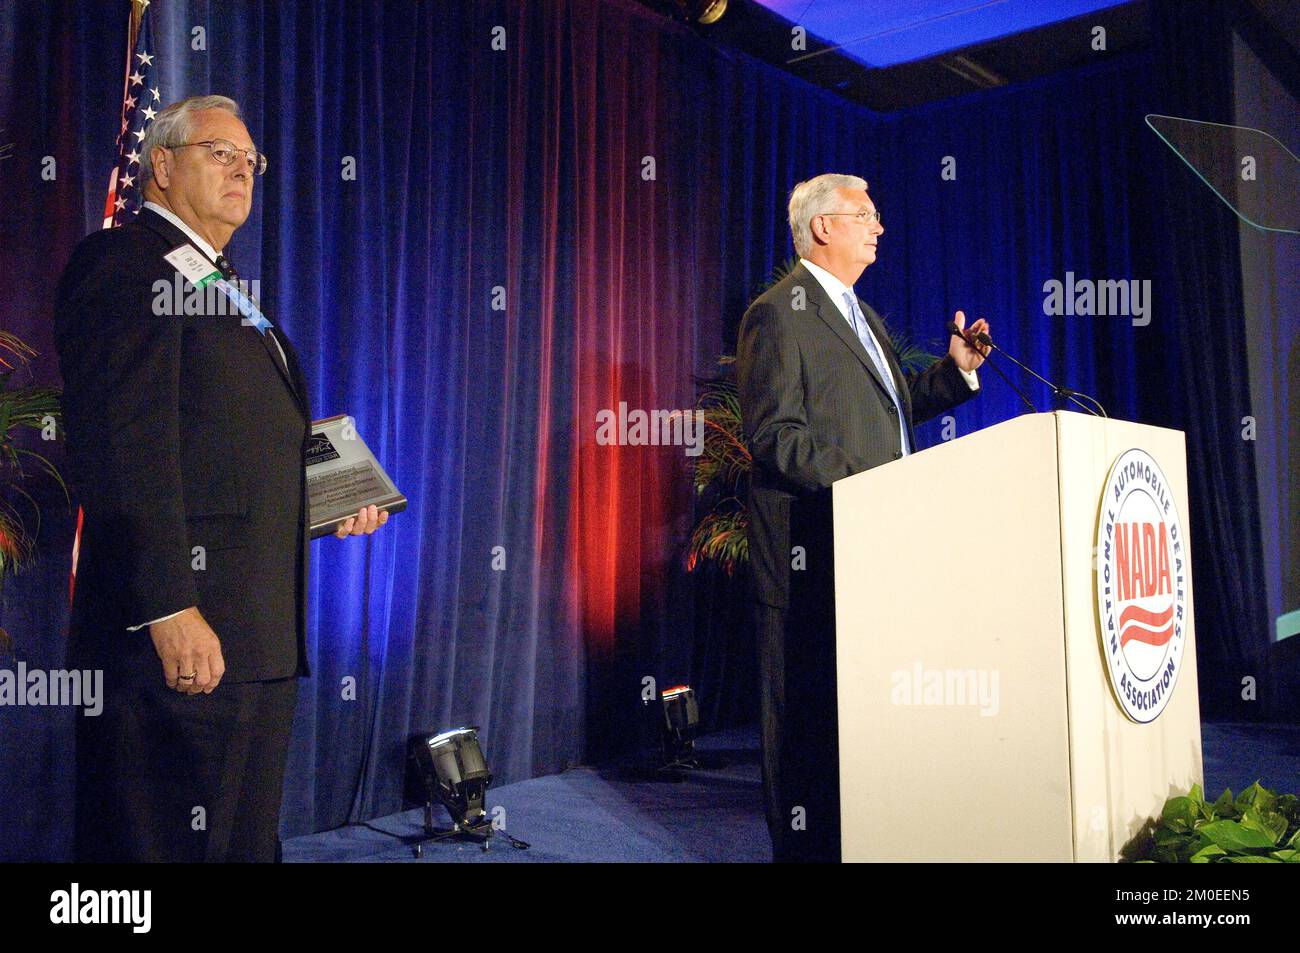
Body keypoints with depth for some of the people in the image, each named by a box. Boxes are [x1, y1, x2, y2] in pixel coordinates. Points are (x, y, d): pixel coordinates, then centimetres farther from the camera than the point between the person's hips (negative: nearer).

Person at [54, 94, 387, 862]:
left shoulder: (229, 290, 22)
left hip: (263, 636, 9)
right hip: (183, 630, -9)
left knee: (247, 842, 17)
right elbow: (127, 447, -18)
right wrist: (169, 610, -23)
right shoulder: (122, 264, -6)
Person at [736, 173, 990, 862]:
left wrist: (955, 369, 11)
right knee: (806, 708, 0)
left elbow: (889, 408, 24)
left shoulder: (857, 313, 22)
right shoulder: (778, 314, -7)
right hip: (812, 546, -9)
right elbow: (773, 433, -15)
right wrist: (858, 483, -23)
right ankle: (804, 841, 11)